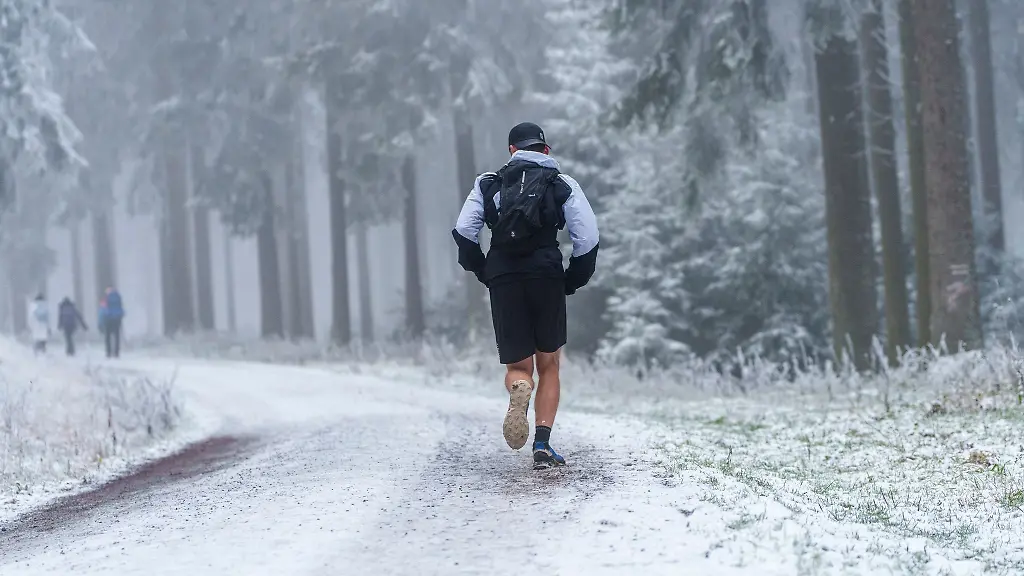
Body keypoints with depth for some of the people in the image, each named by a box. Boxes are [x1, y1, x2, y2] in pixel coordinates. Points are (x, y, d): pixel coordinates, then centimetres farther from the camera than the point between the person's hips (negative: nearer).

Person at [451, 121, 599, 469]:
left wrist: (481, 271, 12)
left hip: (503, 280, 1)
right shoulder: (563, 185, 9)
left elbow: (464, 231, 0)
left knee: (518, 366, 10)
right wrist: (574, 280, 9)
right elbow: (587, 237, -2)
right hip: (547, 277, -1)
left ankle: (519, 389, -29)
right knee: (548, 366, 14)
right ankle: (542, 446, 0)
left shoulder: (488, 184, 12)